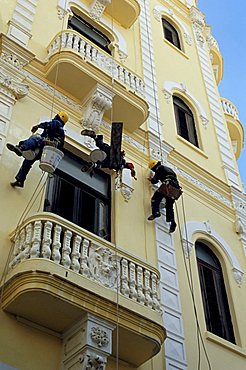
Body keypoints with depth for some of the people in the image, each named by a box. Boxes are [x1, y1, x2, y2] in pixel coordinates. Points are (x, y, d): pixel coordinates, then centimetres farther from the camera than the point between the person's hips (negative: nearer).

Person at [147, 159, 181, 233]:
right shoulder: (168, 168, 37)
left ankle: (156, 213, -31)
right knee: (169, 206, 9)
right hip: (175, 186, 7)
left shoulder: (159, 168, 13)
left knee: (155, 199, -6)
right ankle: (172, 222, -7)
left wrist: (151, 179, 30)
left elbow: (155, 180, 8)